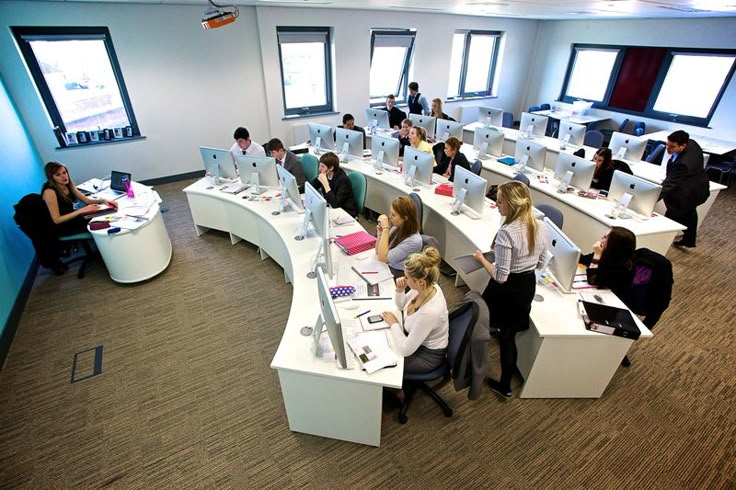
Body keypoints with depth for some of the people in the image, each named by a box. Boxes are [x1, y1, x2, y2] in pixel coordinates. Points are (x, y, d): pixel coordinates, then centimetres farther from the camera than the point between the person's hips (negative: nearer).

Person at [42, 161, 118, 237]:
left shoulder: (68, 185, 1)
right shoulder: (49, 191, -20)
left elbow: (87, 200, 6)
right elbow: (57, 220, -22)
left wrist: (103, 201, -14)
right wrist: (81, 210, -29)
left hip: (71, 218, 7)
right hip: (62, 228, -7)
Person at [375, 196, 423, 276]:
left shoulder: (413, 241, -24)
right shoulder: (396, 228, -6)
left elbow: (382, 257, -25)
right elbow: (378, 252, 5)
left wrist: (385, 228, -24)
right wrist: (380, 233, -13)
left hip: (396, 275, -6)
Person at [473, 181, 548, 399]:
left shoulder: (507, 232, -28)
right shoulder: (541, 227, -4)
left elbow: (500, 277, -24)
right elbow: (540, 263, 9)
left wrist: (481, 258, -10)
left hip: (507, 289, -6)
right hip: (528, 285, 7)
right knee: (509, 336, 20)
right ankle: (505, 385, 34)